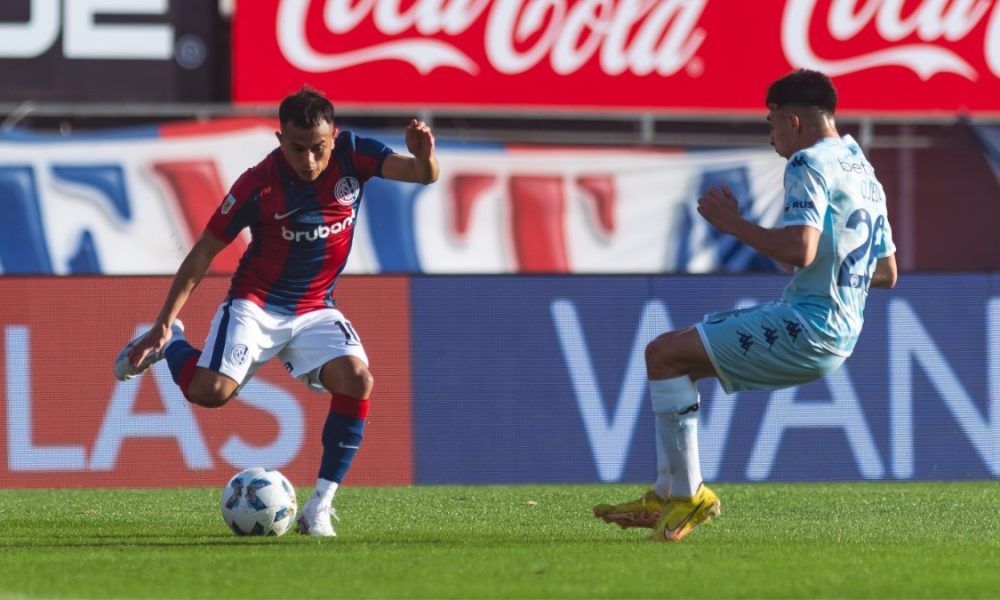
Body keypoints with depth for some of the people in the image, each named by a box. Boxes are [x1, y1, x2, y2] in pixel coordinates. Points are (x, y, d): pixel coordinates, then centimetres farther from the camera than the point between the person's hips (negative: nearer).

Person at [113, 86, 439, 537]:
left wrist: (424, 156, -42)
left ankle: (320, 507, -15)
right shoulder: (258, 185, -19)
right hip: (257, 304, -3)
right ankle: (169, 344, 12)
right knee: (210, 391, -25)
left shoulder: (352, 156, -11)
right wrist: (164, 324, -12)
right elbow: (204, 253, -10)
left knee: (357, 381, -24)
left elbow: (424, 176, -17)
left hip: (315, 311, 3)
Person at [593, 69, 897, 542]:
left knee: (663, 354, -11)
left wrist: (734, 224, -14)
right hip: (841, 334, 10)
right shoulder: (864, 171, 19)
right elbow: (887, 273, 24)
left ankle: (687, 494, -9)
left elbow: (800, 250, -26)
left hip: (807, 326, -10)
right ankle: (665, 497, 16)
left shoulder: (809, 164, -11)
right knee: (676, 354, 18)